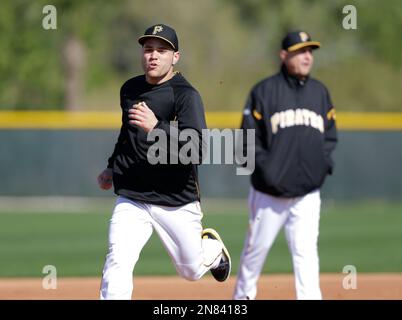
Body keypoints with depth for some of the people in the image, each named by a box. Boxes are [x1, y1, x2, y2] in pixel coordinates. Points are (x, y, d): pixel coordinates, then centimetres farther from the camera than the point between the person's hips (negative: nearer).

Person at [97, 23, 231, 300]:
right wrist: (112, 166, 32)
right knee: (118, 263, -19)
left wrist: (157, 127, -40)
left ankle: (212, 248, 50)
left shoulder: (186, 96, -15)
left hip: (176, 202, -3)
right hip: (131, 199, 3)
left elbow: (197, 151, -28)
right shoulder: (130, 89, 6)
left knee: (192, 270, 15)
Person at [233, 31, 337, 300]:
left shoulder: (320, 92, 10)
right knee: (258, 247, 9)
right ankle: (243, 295, 29)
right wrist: (266, 168, -14)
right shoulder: (264, 91, -3)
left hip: (307, 194, 2)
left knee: (306, 252, -6)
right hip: (269, 193, -2)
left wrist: (324, 162, 1)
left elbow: (330, 135, 18)